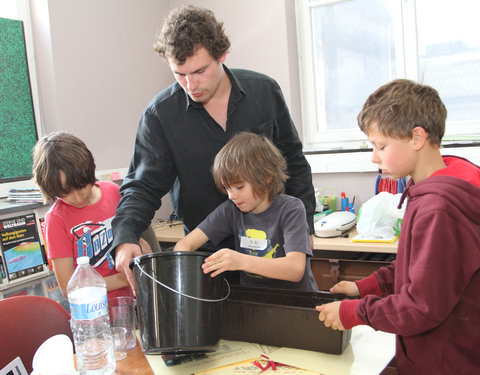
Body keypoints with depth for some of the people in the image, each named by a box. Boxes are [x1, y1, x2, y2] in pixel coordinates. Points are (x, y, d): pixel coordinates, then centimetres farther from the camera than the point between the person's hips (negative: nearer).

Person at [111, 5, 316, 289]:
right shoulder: (160, 114, -10)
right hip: (207, 252, -1)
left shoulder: (265, 91, -5)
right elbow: (143, 186, -9)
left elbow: (294, 162, 4)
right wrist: (125, 237, -27)